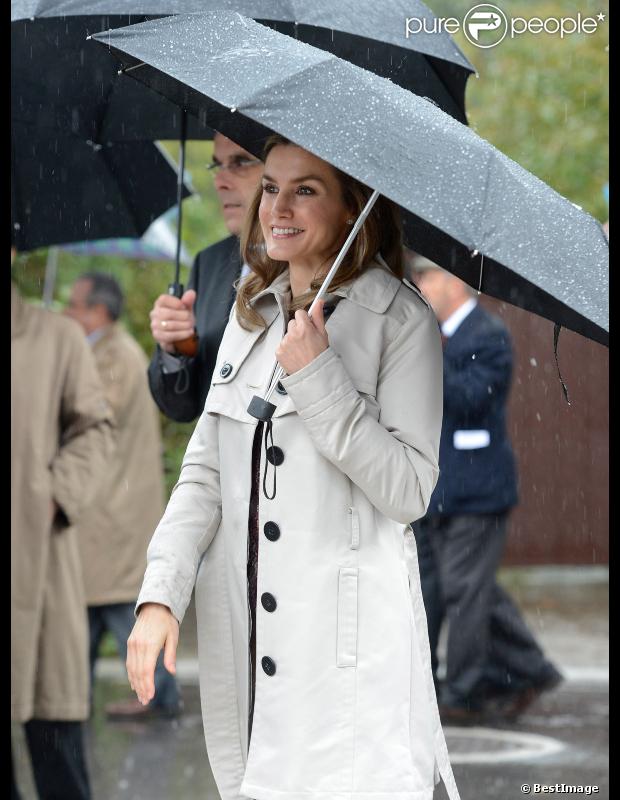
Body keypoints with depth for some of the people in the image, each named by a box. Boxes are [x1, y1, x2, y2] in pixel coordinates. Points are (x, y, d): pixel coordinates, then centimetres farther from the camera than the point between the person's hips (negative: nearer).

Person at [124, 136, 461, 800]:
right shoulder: (250, 315, 13)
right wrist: (160, 596, -2)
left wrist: (318, 376, -16)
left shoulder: (401, 320, -4)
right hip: (242, 632, 5)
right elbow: (203, 472, 10)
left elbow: (411, 491, -11)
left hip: (347, 642, -5)